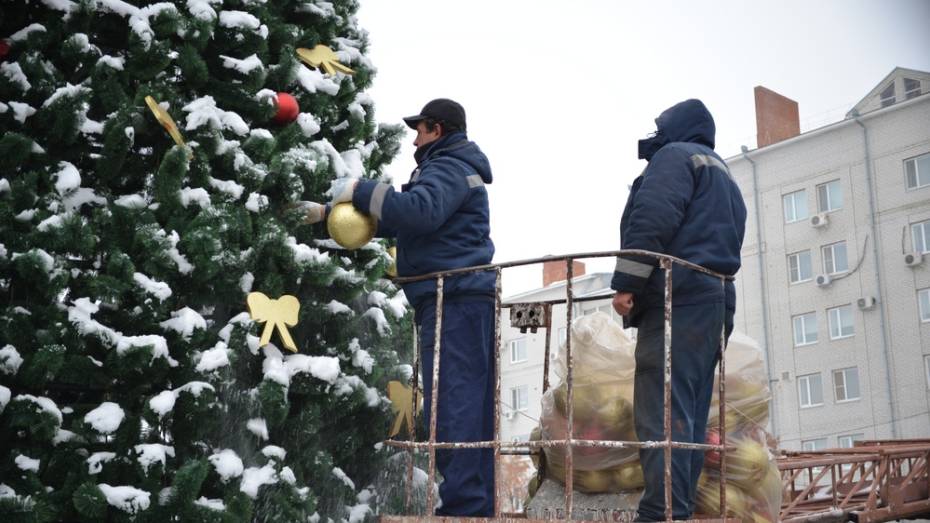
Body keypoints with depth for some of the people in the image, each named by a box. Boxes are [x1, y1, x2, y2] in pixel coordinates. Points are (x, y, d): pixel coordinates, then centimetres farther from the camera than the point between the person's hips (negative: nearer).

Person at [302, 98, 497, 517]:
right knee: (474, 407, 8)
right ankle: (481, 504, 11)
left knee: (453, 406, -14)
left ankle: (464, 505, -15)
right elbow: (392, 221, 33)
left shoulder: (448, 168, -4)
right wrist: (329, 213, 31)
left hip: (453, 301, -11)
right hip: (467, 299, 11)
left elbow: (418, 211, -24)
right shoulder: (451, 169, 29)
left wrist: (360, 190, -13)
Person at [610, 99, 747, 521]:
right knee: (689, 415, 7)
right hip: (716, 298, 10)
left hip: (676, 297, -9)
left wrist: (627, 283, -17)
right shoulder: (724, 175, 32)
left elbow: (653, 218, -13)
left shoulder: (676, 155, 4)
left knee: (661, 410, -16)